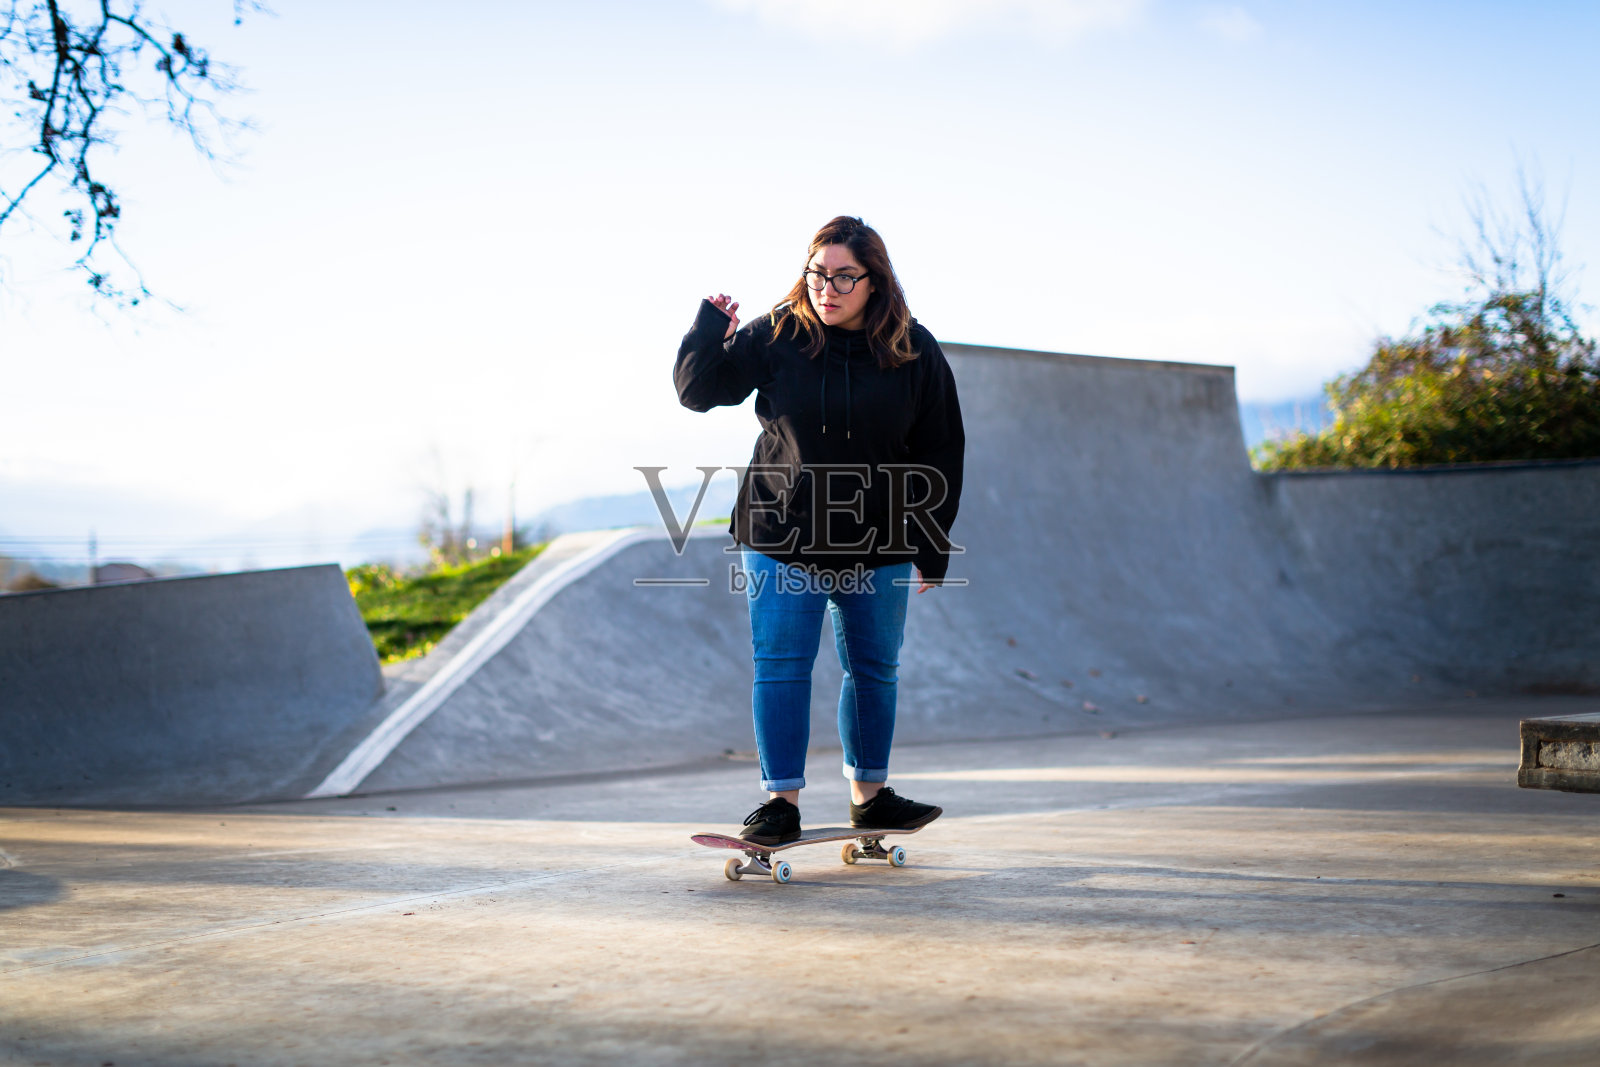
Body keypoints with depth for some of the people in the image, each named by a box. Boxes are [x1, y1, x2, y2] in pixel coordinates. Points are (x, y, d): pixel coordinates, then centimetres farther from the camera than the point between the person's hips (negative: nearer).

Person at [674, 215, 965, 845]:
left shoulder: (914, 352, -4)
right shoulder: (775, 337, -6)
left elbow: (941, 454, 3)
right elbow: (697, 391, 1)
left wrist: (933, 547, 2)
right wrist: (709, 330, -19)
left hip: (878, 549, 2)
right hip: (781, 539, -2)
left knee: (874, 670, 12)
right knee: (780, 667, -4)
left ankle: (869, 796, 27)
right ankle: (781, 801, 4)